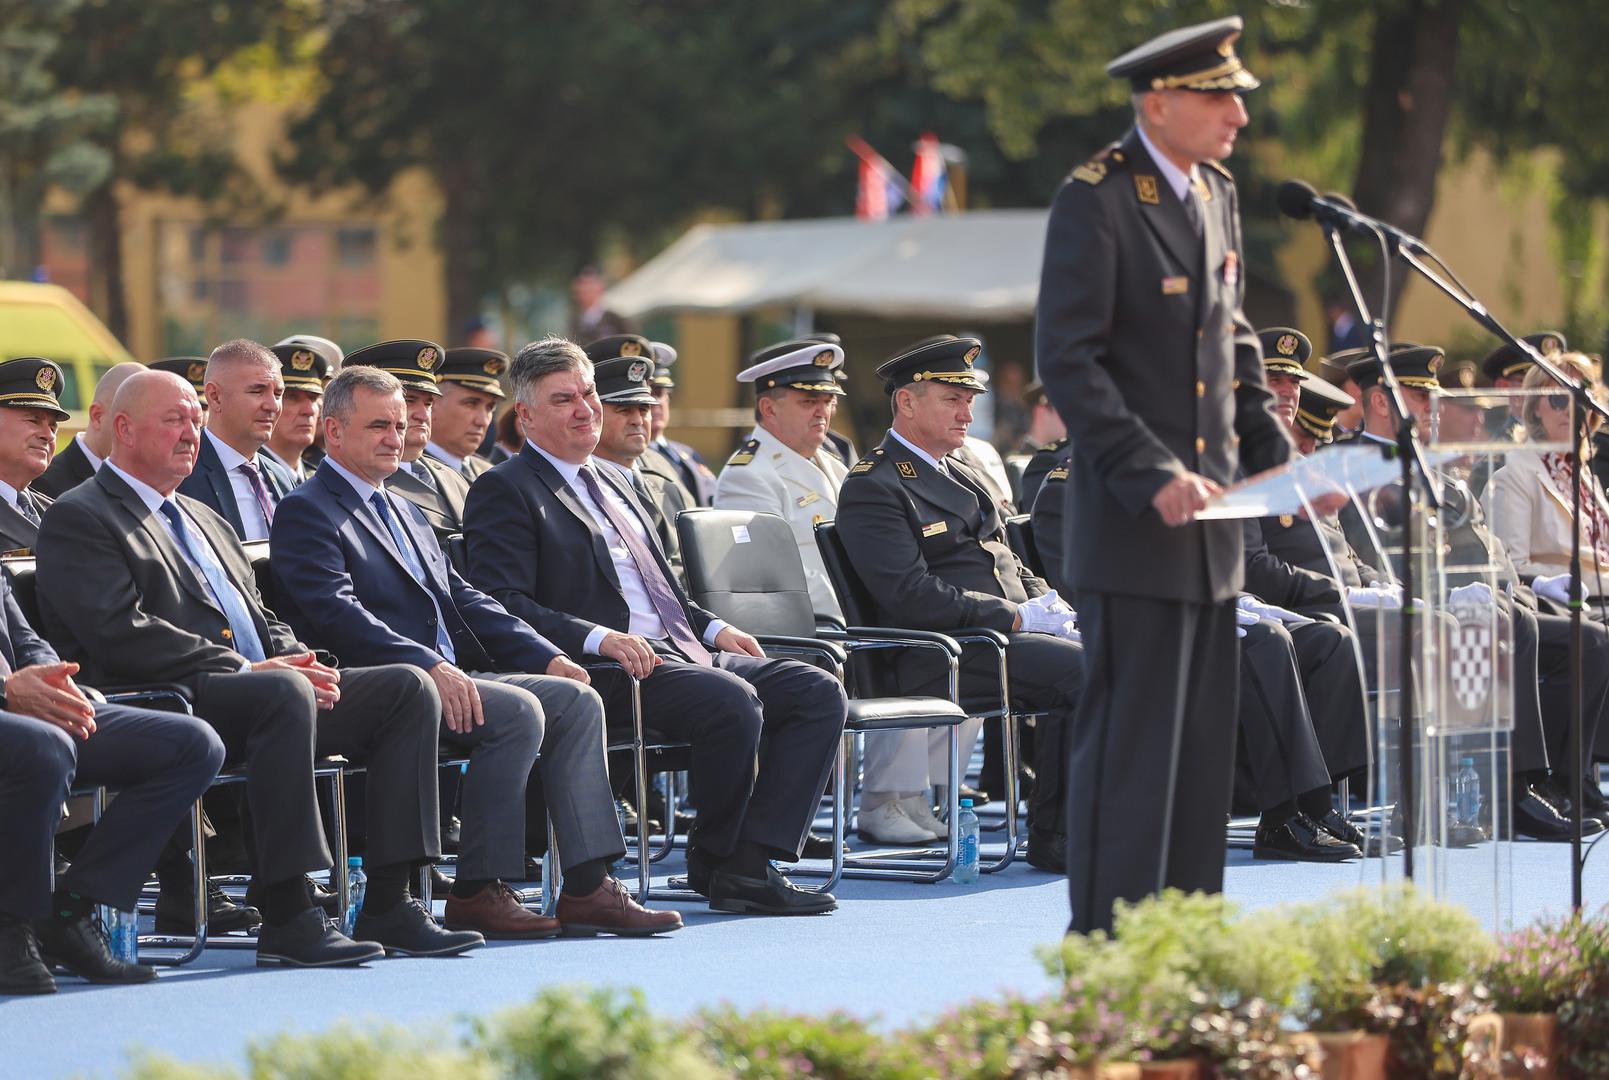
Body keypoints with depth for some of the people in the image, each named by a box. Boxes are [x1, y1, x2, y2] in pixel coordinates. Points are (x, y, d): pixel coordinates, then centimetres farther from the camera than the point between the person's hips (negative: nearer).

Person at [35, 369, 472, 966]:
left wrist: (298, 660, 2)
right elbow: (121, 636, -14)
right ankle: (287, 919, -38)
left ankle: (388, 906, -15)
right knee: (283, 694, -38)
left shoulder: (206, 520, 29)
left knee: (408, 688, -8)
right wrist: (246, 670, -18)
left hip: (266, 689, 9)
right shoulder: (78, 519, 0)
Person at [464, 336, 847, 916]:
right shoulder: (505, 492, -1)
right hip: (612, 673, -9)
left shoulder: (612, 482, 26)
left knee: (820, 693, -9)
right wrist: (598, 638, -26)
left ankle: (751, 862, -17)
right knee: (733, 701, -32)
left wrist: (714, 628, 13)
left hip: (683, 651, 9)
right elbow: (505, 606, -13)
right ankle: (714, 864, -9)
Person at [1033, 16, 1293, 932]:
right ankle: (1109, 939, -3)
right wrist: (1154, 474, -22)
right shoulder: (1095, 201, -12)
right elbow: (1067, 361, -15)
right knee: (1132, 734, -7)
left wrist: (1274, 451, 10)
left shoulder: (1218, 194, 13)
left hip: (1210, 508, 8)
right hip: (1133, 520, -8)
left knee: (1205, 737, 9)